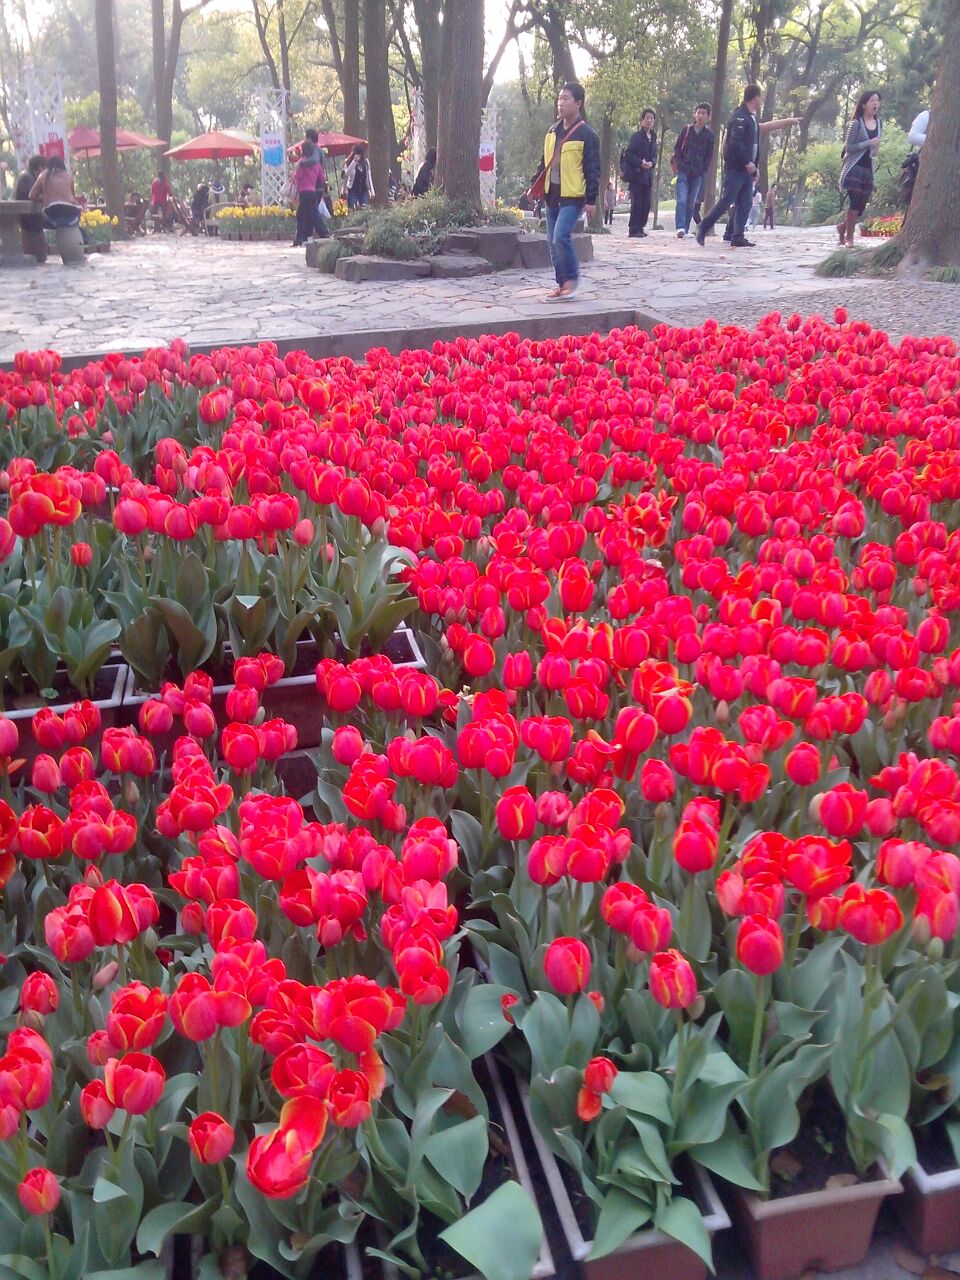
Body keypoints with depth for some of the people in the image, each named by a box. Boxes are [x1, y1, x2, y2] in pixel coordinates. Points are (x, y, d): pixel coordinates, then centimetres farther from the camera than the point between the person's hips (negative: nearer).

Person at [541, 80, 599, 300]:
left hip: (573, 197, -7)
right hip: (552, 195, 7)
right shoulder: (552, 132, 11)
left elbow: (593, 170, -10)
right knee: (553, 242, 7)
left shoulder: (586, 134, -9)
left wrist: (591, 200, -14)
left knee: (560, 236, -21)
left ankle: (572, 276, -1)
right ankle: (563, 284, 16)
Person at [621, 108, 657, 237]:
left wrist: (651, 163, -4)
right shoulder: (636, 136, -4)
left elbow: (654, 155, 19)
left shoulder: (653, 138, 16)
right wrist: (640, 162, -19)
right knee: (637, 203, -8)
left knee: (646, 204, 4)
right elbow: (628, 154, -10)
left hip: (647, 175, 7)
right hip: (636, 174, -7)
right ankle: (634, 230, -5)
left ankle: (640, 228, 13)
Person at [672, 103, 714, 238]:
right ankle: (680, 228, -23)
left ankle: (686, 229, 9)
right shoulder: (686, 129, 4)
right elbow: (677, 147, 8)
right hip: (683, 171, -1)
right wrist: (679, 164, -4)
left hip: (698, 174, 1)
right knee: (682, 200, -16)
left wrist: (702, 170, -1)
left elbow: (709, 155, 7)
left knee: (691, 203, 4)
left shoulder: (709, 134, 5)